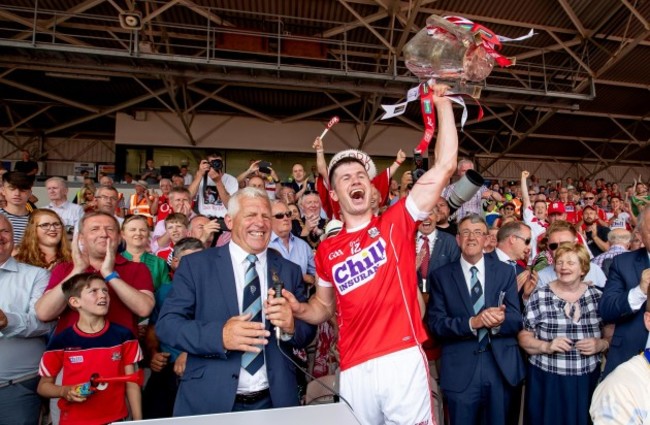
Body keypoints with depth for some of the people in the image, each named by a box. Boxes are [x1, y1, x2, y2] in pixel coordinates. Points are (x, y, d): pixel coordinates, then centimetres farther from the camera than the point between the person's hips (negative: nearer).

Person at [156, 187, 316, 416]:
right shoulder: (195, 265, -4)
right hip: (209, 401, -2)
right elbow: (166, 324, -10)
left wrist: (291, 326, -19)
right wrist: (220, 335, -25)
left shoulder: (289, 271, 2)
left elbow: (308, 333, 3)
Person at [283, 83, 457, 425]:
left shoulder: (396, 223, 1)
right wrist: (298, 309, -1)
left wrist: (442, 104, -5)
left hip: (403, 359, -2)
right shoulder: (326, 250, 9)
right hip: (354, 370, 3)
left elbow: (444, 166, -6)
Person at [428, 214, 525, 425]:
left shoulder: (505, 271, 3)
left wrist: (500, 321, -23)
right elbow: (436, 324, -7)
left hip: (501, 367, 2)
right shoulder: (441, 276, -2)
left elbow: (517, 320, -1)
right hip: (460, 371, -2)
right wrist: (472, 323, -22)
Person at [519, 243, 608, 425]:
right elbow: (524, 338, -2)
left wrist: (601, 344, -11)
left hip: (587, 381, 2)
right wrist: (546, 346, -18)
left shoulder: (598, 296, 1)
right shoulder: (539, 297, -6)